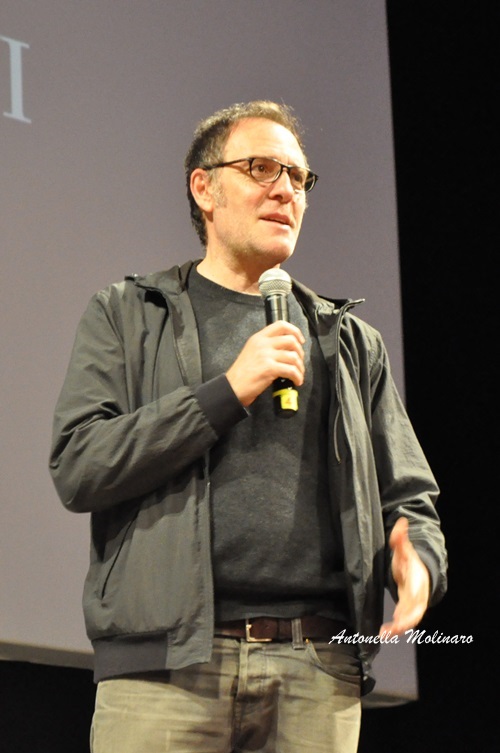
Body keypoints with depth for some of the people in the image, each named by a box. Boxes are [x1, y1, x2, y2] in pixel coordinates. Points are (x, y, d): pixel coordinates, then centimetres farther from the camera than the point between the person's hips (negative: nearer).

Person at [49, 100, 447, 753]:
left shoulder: (350, 341, 22)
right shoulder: (125, 318, 13)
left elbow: (408, 497, 19)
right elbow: (78, 468, -2)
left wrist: (418, 559, -5)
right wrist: (226, 390, -7)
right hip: (167, 664, -2)